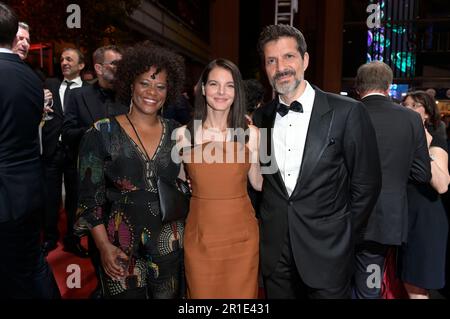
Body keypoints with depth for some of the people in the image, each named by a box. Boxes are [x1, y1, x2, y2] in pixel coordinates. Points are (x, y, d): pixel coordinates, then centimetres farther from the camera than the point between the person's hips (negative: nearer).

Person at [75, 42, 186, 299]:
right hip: (122, 248, -2)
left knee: (170, 295, 17)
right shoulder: (102, 133, -7)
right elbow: (90, 196, -6)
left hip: (170, 245, 3)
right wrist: (105, 246, -10)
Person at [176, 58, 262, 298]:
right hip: (200, 235, 0)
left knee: (241, 293, 16)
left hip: (241, 234, 1)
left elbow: (259, 182, 5)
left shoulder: (251, 133, -2)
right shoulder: (183, 134, -3)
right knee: (202, 293, 17)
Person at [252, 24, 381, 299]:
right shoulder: (261, 117, 1)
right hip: (274, 250, 4)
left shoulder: (348, 112, -11)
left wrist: (344, 237, -1)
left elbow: (366, 183, -6)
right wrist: (267, 225, 6)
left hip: (326, 250, -3)